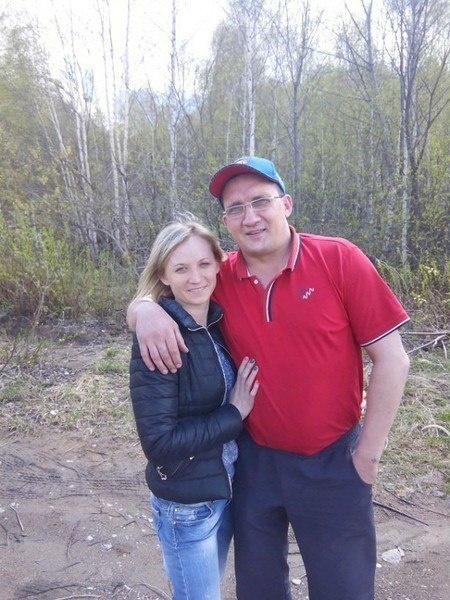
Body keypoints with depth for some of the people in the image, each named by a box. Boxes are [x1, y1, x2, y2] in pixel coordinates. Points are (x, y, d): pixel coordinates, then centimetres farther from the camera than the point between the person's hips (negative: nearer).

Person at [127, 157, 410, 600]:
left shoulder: (339, 259, -14)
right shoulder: (218, 278, -6)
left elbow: (391, 359, -12)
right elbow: (152, 296, 4)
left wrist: (368, 453, -9)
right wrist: (146, 310, -21)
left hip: (333, 464, -2)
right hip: (253, 460, 3)